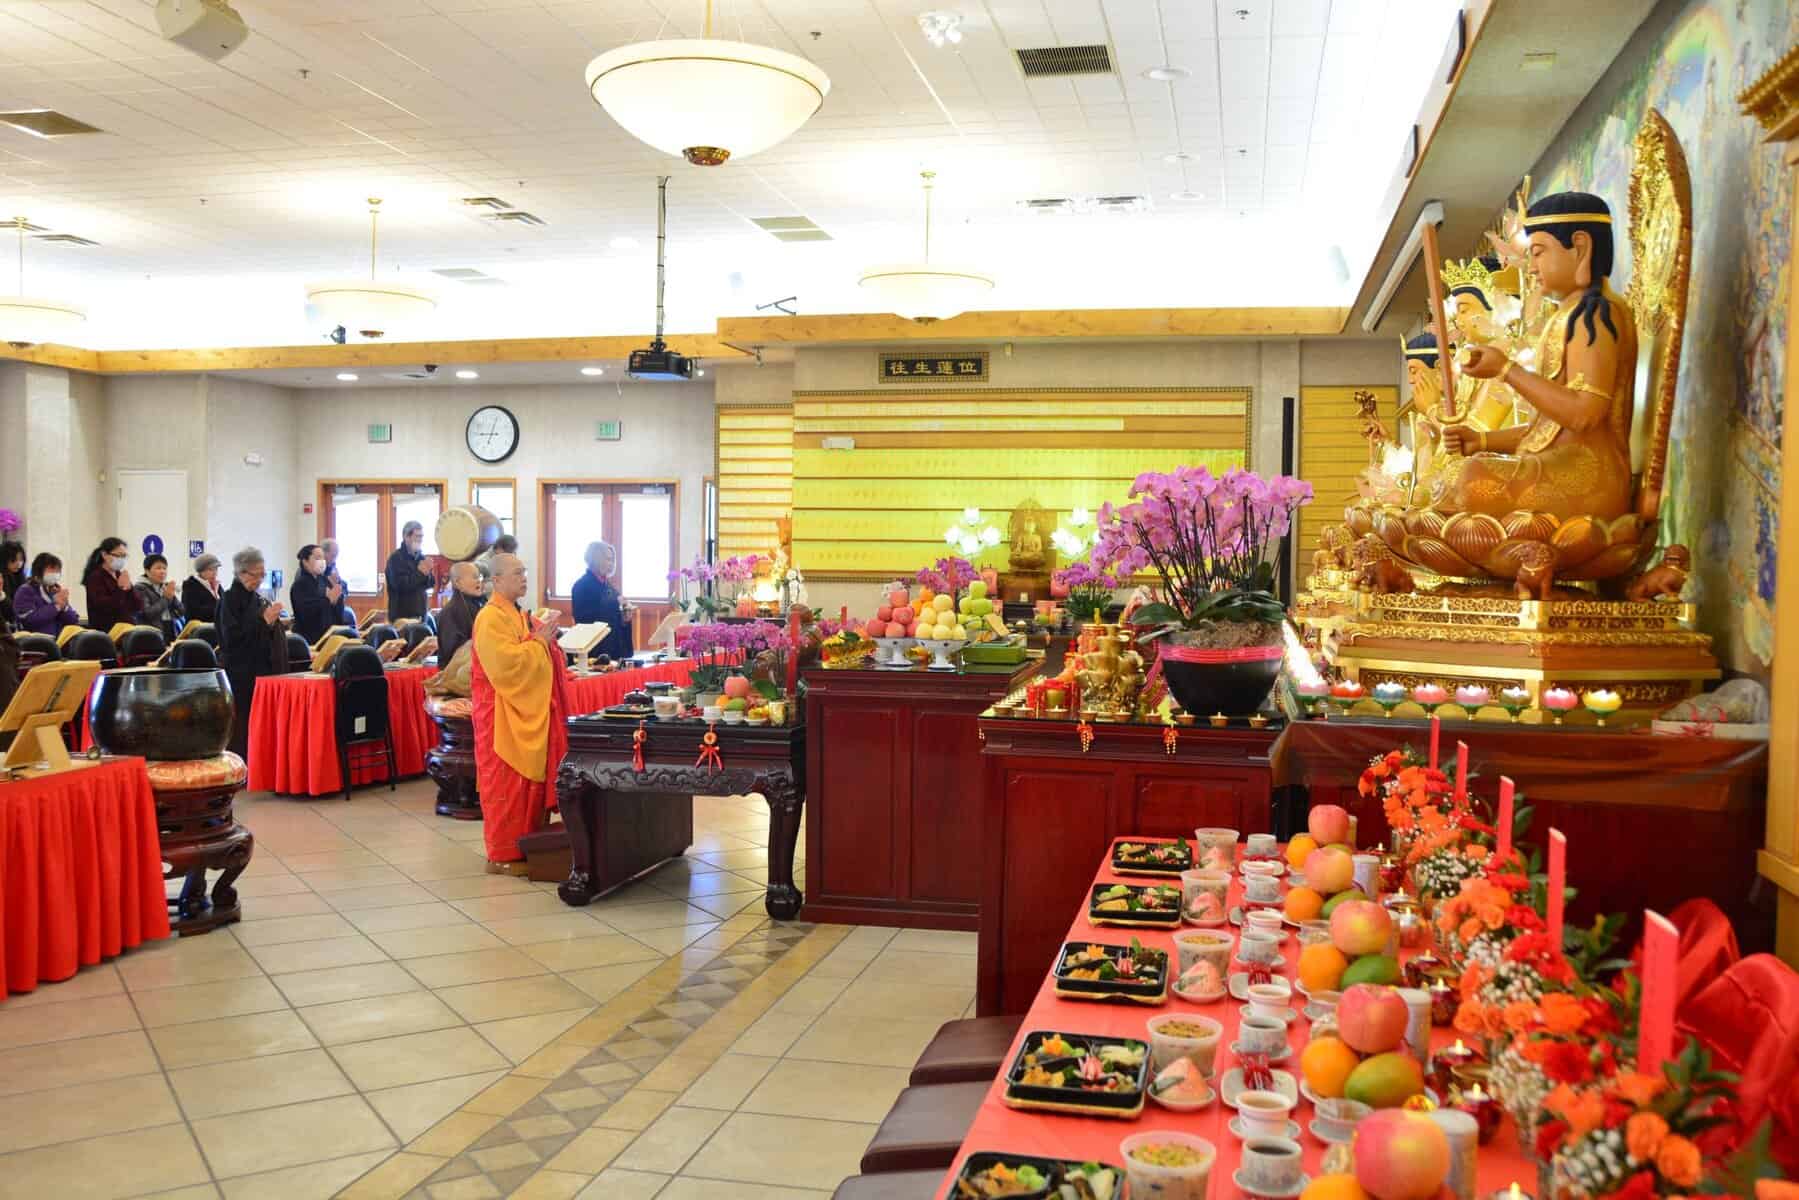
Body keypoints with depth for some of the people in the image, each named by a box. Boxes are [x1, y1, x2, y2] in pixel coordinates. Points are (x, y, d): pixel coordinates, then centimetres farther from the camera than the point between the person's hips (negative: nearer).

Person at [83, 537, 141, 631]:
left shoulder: (120, 576, 15)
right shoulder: (95, 577, -4)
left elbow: (138, 606, 7)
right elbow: (102, 606, -18)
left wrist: (129, 589, -9)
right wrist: (120, 589, -22)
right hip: (105, 632, -7)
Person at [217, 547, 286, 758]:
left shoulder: (257, 598, 14)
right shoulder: (230, 599, -7)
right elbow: (231, 637, -17)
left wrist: (273, 621, 7)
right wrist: (264, 621, -19)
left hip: (262, 672, 7)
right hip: (240, 676, -7)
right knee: (242, 732, -6)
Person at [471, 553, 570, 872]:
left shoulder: (517, 615, 15)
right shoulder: (491, 618, -14)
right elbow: (504, 662, -24)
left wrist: (544, 640, 8)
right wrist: (537, 641, -16)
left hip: (528, 712, 9)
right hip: (503, 715, -9)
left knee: (532, 780, 11)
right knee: (507, 783, -4)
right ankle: (502, 856, 4)